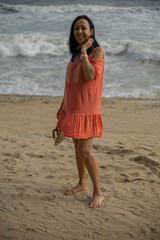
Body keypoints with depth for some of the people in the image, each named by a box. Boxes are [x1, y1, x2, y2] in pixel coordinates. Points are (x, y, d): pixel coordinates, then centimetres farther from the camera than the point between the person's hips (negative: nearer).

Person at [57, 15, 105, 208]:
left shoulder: (97, 51, -10)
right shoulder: (75, 53, 12)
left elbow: (91, 75, -27)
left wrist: (84, 51, -17)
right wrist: (62, 106, 19)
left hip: (87, 107, -7)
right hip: (73, 106, 8)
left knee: (85, 151, -10)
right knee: (77, 147, 16)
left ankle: (98, 192, 2)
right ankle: (82, 183, 32)